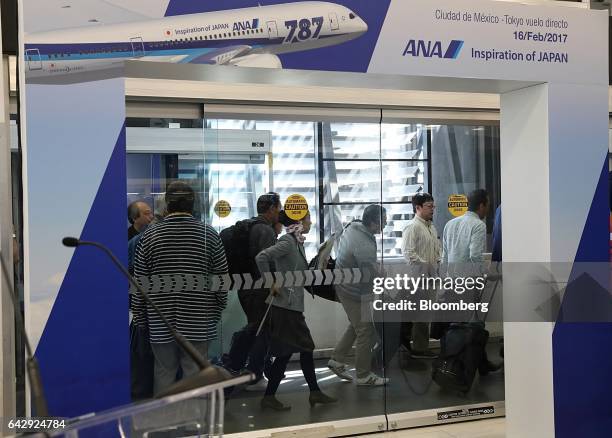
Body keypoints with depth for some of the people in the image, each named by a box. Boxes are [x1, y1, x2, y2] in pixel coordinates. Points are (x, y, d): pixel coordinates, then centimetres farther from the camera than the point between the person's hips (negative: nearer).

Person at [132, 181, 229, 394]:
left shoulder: (150, 236, -3)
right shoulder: (209, 235, -3)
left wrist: (140, 318, 12)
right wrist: (216, 312, 13)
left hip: (161, 325, 1)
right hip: (199, 322, 0)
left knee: (163, 375, 11)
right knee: (196, 376, 6)